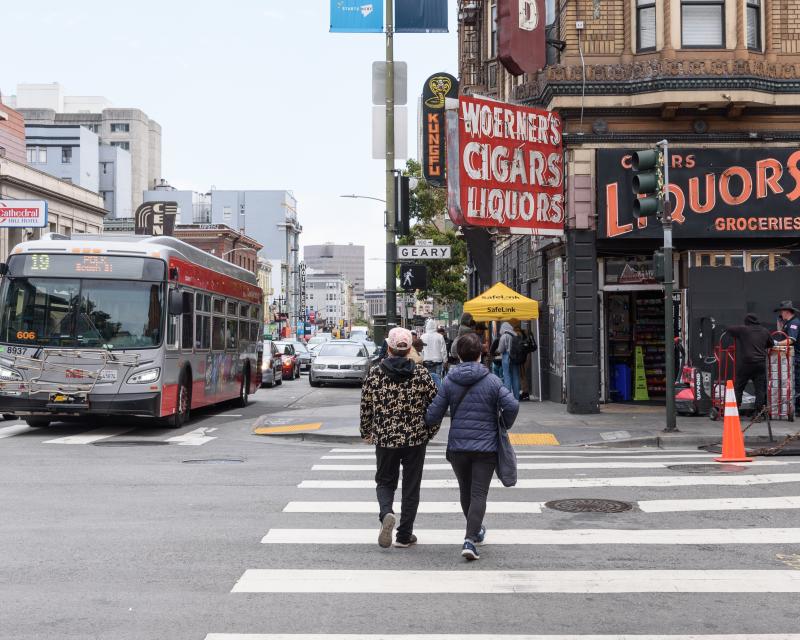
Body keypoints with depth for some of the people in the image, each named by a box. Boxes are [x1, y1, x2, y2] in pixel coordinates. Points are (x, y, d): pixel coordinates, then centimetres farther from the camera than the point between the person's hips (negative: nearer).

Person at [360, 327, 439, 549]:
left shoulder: (375, 374, -6)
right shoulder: (421, 374, -5)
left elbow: (365, 407, 1)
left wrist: (366, 433, 17)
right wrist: (429, 432, 14)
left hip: (385, 439, 0)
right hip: (416, 439, 0)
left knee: (385, 481, 17)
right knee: (411, 487, 11)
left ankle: (386, 513, -13)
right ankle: (404, 536, 15)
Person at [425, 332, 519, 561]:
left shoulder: (449, 382, -2)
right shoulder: (491, 381, -6)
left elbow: (433, 415, -5)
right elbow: (512, 405, -17)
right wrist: (503, 427, 0)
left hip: (457, 446, 2)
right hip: (486, 447, -2)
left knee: (465, 491, 20)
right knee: (479, 493, -2)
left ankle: (476, 531, 38)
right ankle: (470, 539, -16)